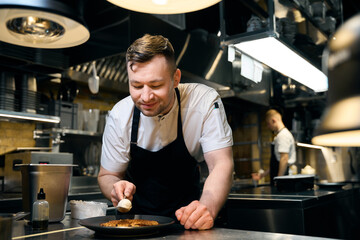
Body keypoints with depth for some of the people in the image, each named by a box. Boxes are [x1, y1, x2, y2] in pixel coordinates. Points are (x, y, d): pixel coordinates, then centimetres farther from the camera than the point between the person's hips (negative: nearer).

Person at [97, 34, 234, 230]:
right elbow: (108, 175, -1)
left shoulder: (205, 102, -18)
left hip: (186, 221, -1)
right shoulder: (119, 116, -12)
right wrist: (116, 189, -25)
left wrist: (207, 208, -42)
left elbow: (221, 164, -23)